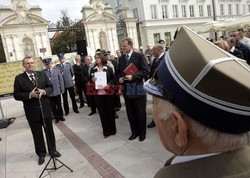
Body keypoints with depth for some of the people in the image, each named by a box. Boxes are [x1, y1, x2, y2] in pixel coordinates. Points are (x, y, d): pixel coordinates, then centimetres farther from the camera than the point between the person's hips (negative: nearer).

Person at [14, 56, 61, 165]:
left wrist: (44, 91, -16)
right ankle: (41, 154, 29)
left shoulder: (42, 74, 3)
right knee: (37, 134, 11)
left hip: (45, 108, 2)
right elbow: (16, 95, -7)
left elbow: (50, 87, 5)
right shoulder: (19, 78, -5)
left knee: (49, 131, 14)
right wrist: (30, 95, -22)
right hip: (32, 111, -2)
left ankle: (53, 150, 33)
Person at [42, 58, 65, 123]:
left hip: (57, 91, 1)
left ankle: (61, 116, 30)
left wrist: (62, 89, 2)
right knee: (53, 107, 8)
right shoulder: (43, 72, -3)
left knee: (59, 105, 14)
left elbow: (61, 80, 4)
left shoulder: (56, 70, 3)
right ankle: (56, 118, 24)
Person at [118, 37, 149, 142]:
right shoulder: (121, 58, 11)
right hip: (126, 89, 5)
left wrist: (133, 76, -20)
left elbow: (146, 71, -11)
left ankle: (142, 133, 25)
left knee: (140, 113, 7)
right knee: (130, 113, 12)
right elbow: (119, 72, 19)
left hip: (138, 89, -5)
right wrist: (119, 78, -2)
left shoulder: (139, 56, -6)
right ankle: (134, 132, 29)